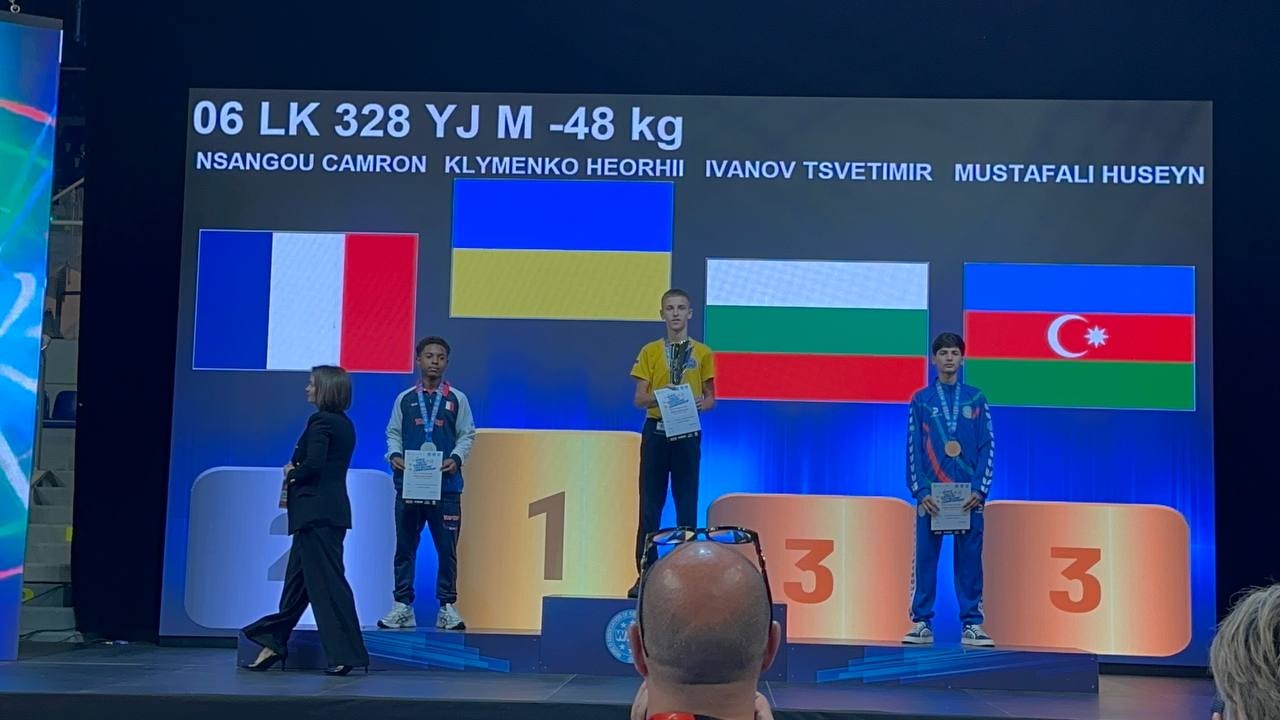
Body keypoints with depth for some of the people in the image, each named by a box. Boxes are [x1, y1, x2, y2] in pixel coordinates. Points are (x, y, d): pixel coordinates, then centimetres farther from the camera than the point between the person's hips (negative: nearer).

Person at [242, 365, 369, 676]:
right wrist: (296, 472, 8)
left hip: (317, 510, -10)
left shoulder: (321, 421, -12)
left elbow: (313, 464, -23)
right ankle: (274, 643, 24)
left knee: (327, 581, -7)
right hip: (333, 509, 10)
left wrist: (292, 473, -4)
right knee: (298, 577, 15)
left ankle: (345, 653, -5)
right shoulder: (344, 424, 15)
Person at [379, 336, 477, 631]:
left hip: (446, 485, -1)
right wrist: (395, 455, -7)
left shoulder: (457, 399, 6)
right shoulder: (404, 399, 8)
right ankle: (403, 606, 11)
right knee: (405, 546, 5)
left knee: (447, 547, 1)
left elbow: (467, 435, 6)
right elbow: (393, 433, 11)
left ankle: (447, 606, 10)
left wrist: (456, 458, -10)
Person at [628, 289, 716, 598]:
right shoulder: (650, 351, 6)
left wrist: (699, 404, -14)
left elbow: (710, 398, 8)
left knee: (687, 506, 3)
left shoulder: (703, 353, 6)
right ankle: (644, 573, 8)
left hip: (687, 433, 0)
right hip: (656, 431, 0)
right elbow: (639, 399, 3)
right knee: (649, 505, 2)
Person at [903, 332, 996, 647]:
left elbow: (987, 447, 5)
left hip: (969, 494, 0)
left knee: (970, 560, 1)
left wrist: (980, 489, -5)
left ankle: (972, 625, 8)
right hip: (930, 494, 0)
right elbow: (913, 448, 3)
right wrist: (921, 491, -6)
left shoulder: (976, 399, 7)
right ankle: (922, 624, 7)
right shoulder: (921, 400, 6)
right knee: (925, 559, 0)